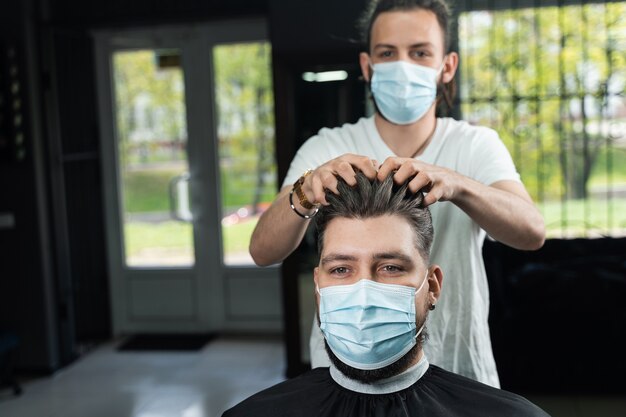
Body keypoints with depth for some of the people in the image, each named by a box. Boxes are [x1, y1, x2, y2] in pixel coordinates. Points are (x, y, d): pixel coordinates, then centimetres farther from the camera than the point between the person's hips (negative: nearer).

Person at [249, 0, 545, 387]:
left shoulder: (477, 145, -6)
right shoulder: (326, 150, -7)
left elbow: (532, 233, -24)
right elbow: (263, 251, -19)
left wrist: (454, 184, -43)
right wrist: (306, 193, -40)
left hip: (457, 368, 1)